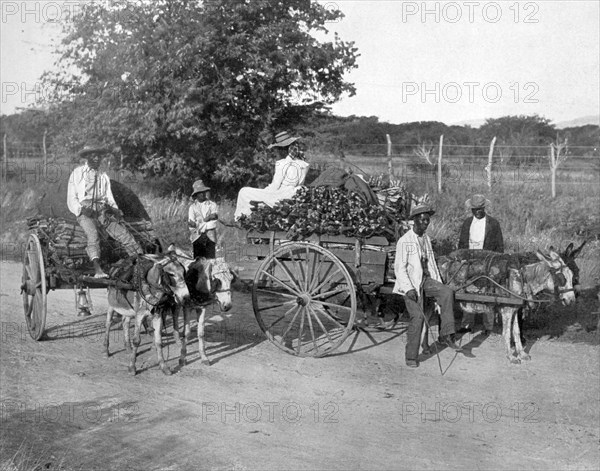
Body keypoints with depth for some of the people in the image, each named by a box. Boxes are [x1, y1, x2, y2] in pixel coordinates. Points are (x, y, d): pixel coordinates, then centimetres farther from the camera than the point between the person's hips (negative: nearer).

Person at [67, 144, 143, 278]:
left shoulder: (104, 176, 22)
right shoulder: (77, 174, 11)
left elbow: (109, 198, 20)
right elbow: (71, 199, 8)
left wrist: (115, 210, -1)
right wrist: (82, 209, -12)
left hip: (102, 209, 4)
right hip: (84, 210, -4)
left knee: (122, 233, -18)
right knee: (92, 233, -32)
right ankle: (97, 269, -48)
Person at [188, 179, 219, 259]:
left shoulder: (212, 204, 11)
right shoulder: (193, 207, 12)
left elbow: (215, 215, -4)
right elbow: (190, 221, 3)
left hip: (210, 236, 0)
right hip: (197, 236, 1)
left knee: (211, 258, -7)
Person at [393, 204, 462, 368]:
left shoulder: (427, 239, 12)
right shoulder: (404, 241, -9)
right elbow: (400, 268, -11)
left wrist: (439, 285, 12)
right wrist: (408, 289, -21)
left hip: (426, 280, 6)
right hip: (411, 283, -6)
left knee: (447, 292, -21)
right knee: (417, 317, -15)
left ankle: (446, 335, -17)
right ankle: (411, 357, -1)